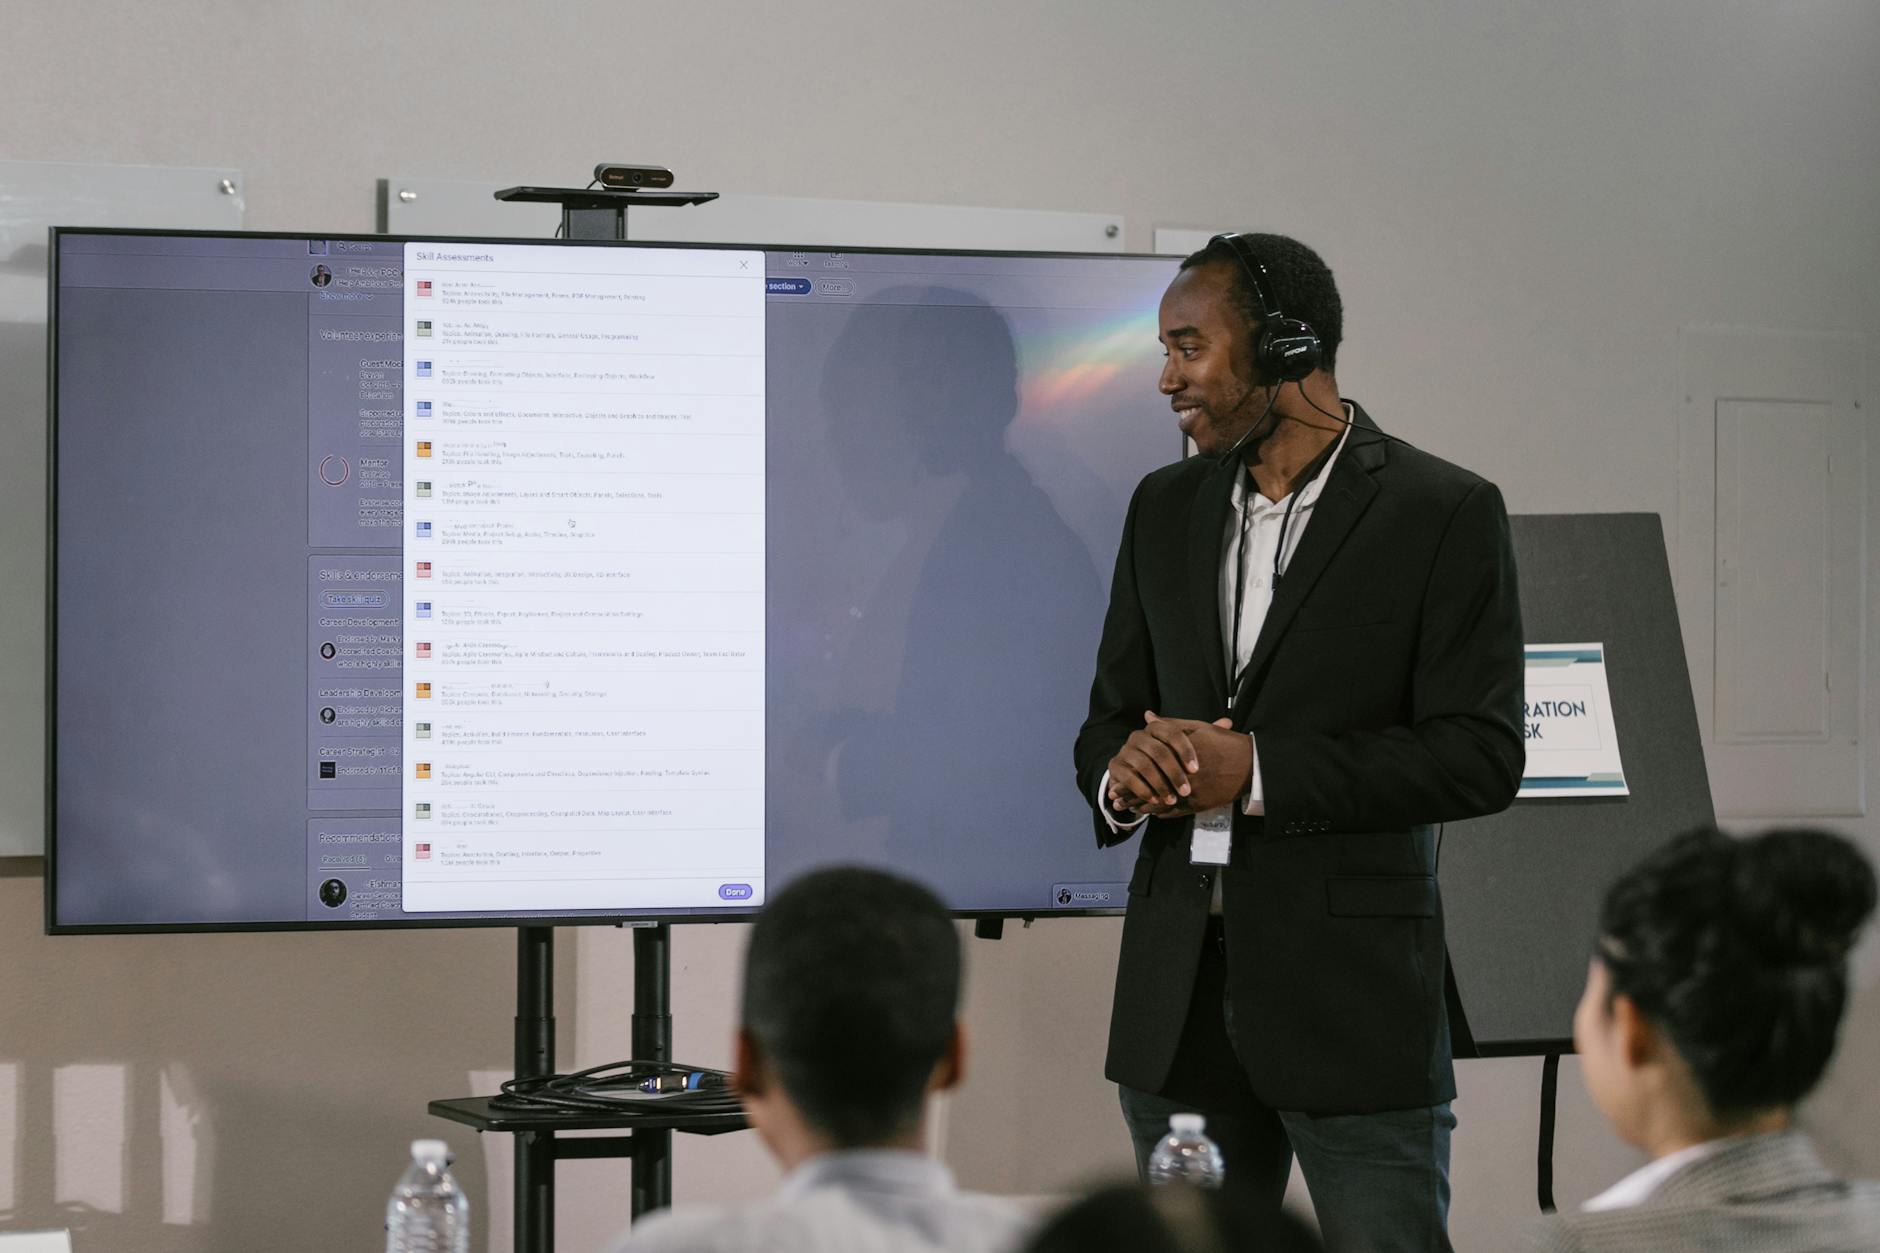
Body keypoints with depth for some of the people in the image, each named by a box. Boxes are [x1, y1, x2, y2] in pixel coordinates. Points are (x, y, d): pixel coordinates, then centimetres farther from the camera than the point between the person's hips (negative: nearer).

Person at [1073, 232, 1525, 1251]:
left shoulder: (1445, 514, -5)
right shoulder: (1166, 508, 13)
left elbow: (1479, 755, -11)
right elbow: (1110, 717, 18)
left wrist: (1256, 770, -17)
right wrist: (1122, 775, -8)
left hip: (1353, 1000, -5)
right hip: (1179, 1006, 5)